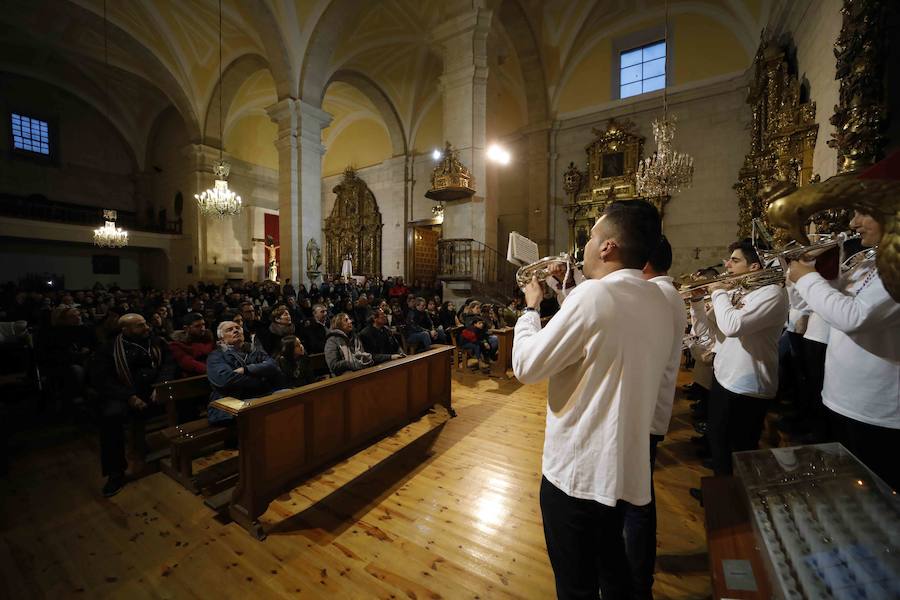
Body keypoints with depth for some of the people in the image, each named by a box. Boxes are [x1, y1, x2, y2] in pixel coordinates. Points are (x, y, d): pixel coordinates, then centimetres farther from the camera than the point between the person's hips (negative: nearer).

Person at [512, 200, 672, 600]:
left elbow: (527, 367, -20)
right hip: (625, 464, 8)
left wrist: (531, 307, -5)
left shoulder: (594, 294, -25)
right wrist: (565, 291, 12)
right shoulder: (658, 301, 2)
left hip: (577, 470, -7)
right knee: (612, 565, 30)